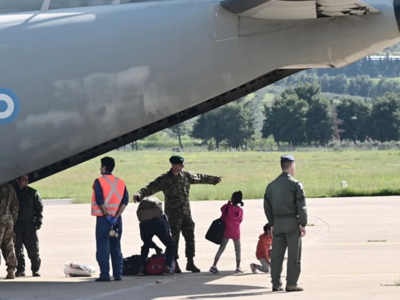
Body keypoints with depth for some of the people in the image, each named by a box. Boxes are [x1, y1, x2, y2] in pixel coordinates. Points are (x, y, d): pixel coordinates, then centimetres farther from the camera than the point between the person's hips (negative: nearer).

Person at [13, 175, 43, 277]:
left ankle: (35, 269, 5)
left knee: (33, 249, -2)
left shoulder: (33, 193, 4)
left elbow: (39, 208, 6)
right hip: (16, 225, 1)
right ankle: (20, 269, 9)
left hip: (29, 225, -1)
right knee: (18, 249, 2)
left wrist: (38, 222, -3)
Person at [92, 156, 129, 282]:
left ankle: (105, 274, -8)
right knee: (116, 247, 12)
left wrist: (106, 215, -12)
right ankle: (117, 274, 9)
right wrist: (116, 216, -6)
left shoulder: (99, 181, -5)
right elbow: (125, 200, -1)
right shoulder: (120, 182, 9)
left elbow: (99, 200, -16)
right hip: (116, 219, 5)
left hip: (103, 218, -5)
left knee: (103, 246, -3)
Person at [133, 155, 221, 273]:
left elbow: (200, 178, 22)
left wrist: (214, 179, 35)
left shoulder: (186, 175, 6)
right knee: (174, 239, -2)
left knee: (190, 237, 6)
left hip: (186, 213, 5)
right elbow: (151, 188, -19)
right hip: (173, 214, -5)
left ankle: (190, 262, 17)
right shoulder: (164, 179, -10)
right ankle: (175, 264, 7)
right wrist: (139, 194, -36)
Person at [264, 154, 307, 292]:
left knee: (276, 255, 9)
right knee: (294, 254, 0)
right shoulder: (295, 184, -9)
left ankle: (276, 284, 11)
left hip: (277, 223, 5)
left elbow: (267, 206, 12)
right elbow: (301, 207, -12)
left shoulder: (271, 185, 8)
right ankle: (291, 284, -1)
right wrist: (303, 224, -5)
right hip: (292, 222, -5)